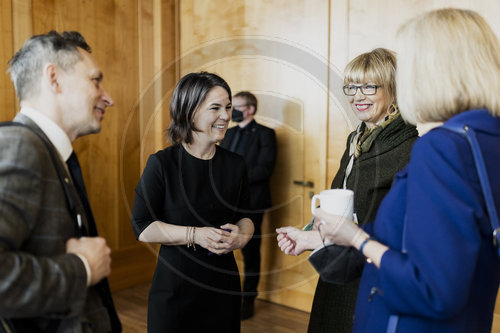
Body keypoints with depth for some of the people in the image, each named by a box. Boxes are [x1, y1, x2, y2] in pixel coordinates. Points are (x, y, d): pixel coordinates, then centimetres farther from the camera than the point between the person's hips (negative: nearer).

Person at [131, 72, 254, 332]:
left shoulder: (235, 165, 1)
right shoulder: (162, 164, -10)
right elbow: (142, 228, -11)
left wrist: (242, 236, -10)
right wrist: (195, 235, -21)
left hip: (224, 285, 4)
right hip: (174, 285, -3)